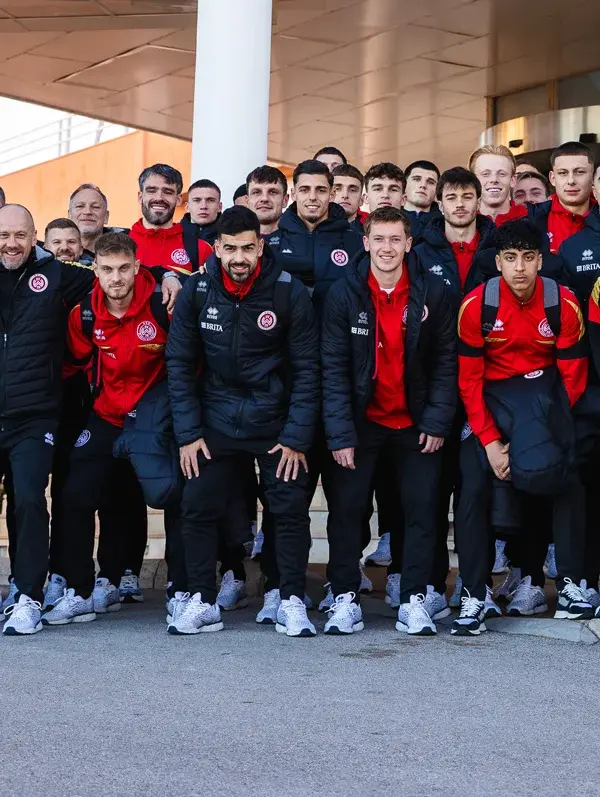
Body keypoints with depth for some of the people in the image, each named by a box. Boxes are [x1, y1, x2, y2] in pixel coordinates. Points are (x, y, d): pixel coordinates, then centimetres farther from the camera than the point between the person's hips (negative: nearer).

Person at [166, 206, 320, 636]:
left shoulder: (290, 293, -12)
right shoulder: (196, 291, -7)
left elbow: (306, 369, -7)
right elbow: (179, 364, -1)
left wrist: (297, 437, -11)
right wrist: (188, 433, -5)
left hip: (274, 420, -1)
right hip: (215, 419, 2)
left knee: (291, 507, -3)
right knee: (198, 507, 0)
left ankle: (292, 600, 11)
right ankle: (201, 601, 13)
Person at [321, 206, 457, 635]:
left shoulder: (432, 292, -7)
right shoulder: (344, 293, -9)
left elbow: (446, 359, -2)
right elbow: (334, 367, -8)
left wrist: (437, 421, -8)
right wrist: (340, 434, -13)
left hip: (415, 420, 1)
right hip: (362, 419, 0)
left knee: (422, 507, 0)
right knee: (346, 506, -2)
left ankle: (415, 599, 11)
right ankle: (345, 597, 10)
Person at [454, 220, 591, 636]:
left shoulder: (564, 304, -13)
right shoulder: (476, 305, -15)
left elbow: (573, 378, -5)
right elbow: (469, 380, -9)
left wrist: (550, 429, -10)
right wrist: (490, 439, -15)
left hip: (542, 387, 1)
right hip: (491, 396, 0)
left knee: (566, 478, -14)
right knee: (474, 486, -12)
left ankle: (571, 584, -2)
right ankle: (474, 598, -7)